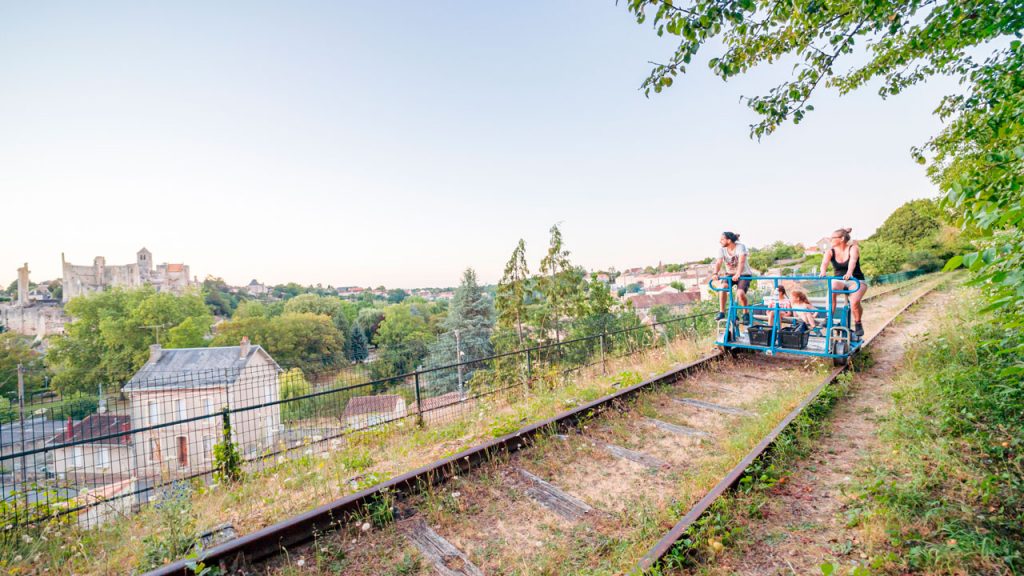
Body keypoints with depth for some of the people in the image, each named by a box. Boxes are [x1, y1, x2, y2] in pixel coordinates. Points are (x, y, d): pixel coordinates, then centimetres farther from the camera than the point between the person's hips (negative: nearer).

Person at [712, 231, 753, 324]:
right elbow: (718, 262, -19)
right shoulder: (722, 249, -7)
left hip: (744, 274, -3)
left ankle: (746, 314, -1)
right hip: (731, 274, 4)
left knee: (740, 293, -28)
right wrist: (715, 273, -39)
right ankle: (721, 312, -19)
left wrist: (738, 274, -48)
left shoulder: (740, 247, -18)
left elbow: (741, 261, -32)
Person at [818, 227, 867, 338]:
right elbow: (825, 262, -23)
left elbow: (853, 260, -30)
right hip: (838, 280, 2)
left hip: (856, 280, -2)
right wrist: (823, 271, -47)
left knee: (855, 302, -29)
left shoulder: (853, 248, -9)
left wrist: (849, 273, -51)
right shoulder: (830, 251, -2)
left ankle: (858, 324, -1)